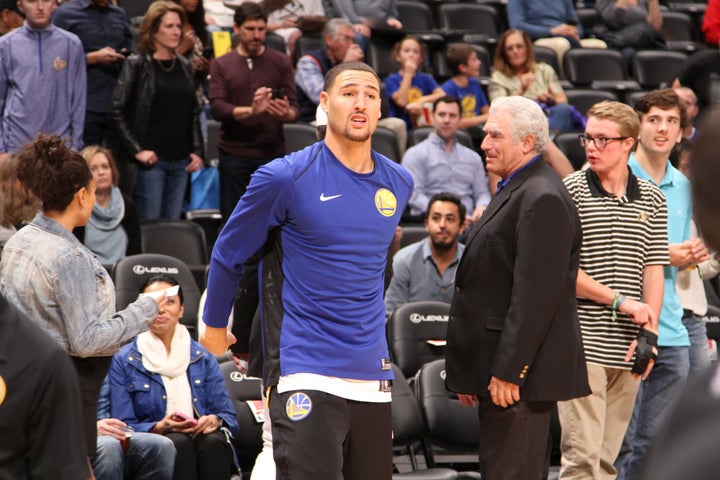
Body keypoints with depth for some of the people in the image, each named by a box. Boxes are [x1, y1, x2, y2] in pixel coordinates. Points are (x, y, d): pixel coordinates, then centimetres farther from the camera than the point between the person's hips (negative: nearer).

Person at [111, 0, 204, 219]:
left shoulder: (184, 66, 12)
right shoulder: (137, 65, -3)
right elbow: (117, 111, -7)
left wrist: (197, 151, 9)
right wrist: (136, 150, -11)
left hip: (180, 161, 5)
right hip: (151, 159, -5)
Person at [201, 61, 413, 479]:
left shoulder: (399, 183, 9)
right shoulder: (286, 178, -7)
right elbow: (228, 255, 6)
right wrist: (214, 327, 16)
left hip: (374, 379, 6)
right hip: (307, 377, -5)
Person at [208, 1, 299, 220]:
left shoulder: (281, 62, 7)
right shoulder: (221, 65, 7)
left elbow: (294, 108, 2)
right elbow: (217, 108, -6)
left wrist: (287, 113, -23)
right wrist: (250, 110, -24)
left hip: (273, 154, 0)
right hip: (234, 155, 0)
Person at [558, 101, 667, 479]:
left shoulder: (651, 199, 10)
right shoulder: (570, 192, -2)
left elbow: (653, 270, 8)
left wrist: (649, 332, -4)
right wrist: (620, 302, -9)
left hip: (627, 348, 4)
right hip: (582, 344, -4)